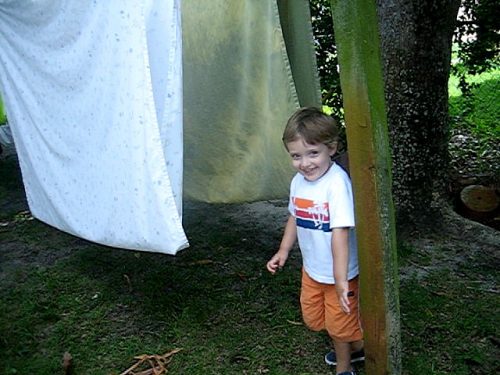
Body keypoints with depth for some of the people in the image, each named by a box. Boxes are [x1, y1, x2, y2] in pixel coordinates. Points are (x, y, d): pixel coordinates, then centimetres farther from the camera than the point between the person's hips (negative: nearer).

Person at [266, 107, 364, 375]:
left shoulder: (337, 182, -29)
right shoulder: (298, 182, -5)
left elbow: (340, 232, -33)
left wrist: (341, 280, -35)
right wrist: (283, 251, 7)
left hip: (339, 273, -8)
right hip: (311, 269, 8)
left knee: (339, 324, 14)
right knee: (313, 318, 25)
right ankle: (355, 348, 49)